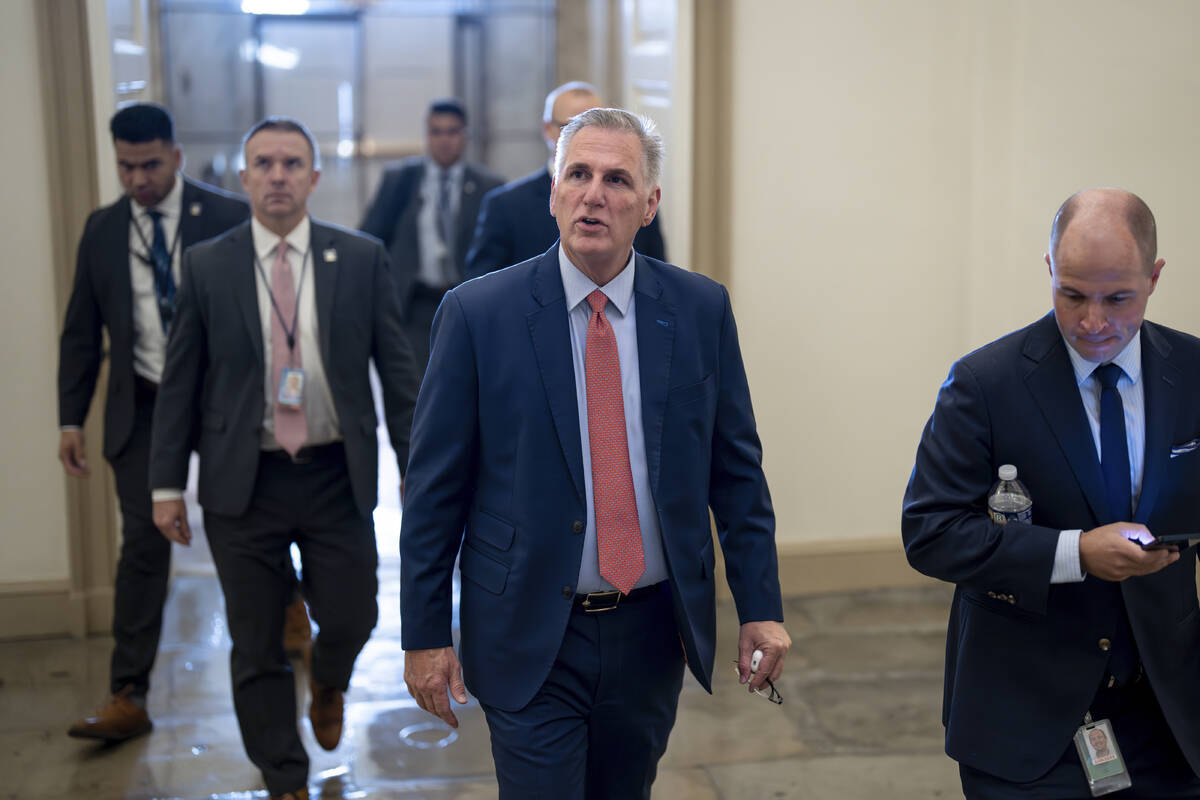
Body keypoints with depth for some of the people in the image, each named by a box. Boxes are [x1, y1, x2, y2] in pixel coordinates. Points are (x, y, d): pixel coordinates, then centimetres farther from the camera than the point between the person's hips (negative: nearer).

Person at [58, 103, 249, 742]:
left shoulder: (227, 218, -6)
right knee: (143, 544, -2)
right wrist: (71, 419, 3)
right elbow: (81, 333, 8)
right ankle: (128, 699, 2)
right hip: (143, 408, 2)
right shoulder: (102, 230, 4)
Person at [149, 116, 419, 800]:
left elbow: (398, 371, 1)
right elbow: (180, 382, 3)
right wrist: (167, 483, 0)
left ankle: (328, 685, 43)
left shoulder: (362, 259, 0)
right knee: (257, 646, 6)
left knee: (351, 620, 6)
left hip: (337, 477, 0)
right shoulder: (207, 266, 1)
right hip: (244, 483, 0)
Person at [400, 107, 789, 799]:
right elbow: (435, 488, -4)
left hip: (652, 631, 3)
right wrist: (425, 635, -4)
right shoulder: (478, 314, -7)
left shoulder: (701, 309, 0)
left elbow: (737, 471, 5)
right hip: (529, 637, -3)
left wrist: (761, 607, 1)